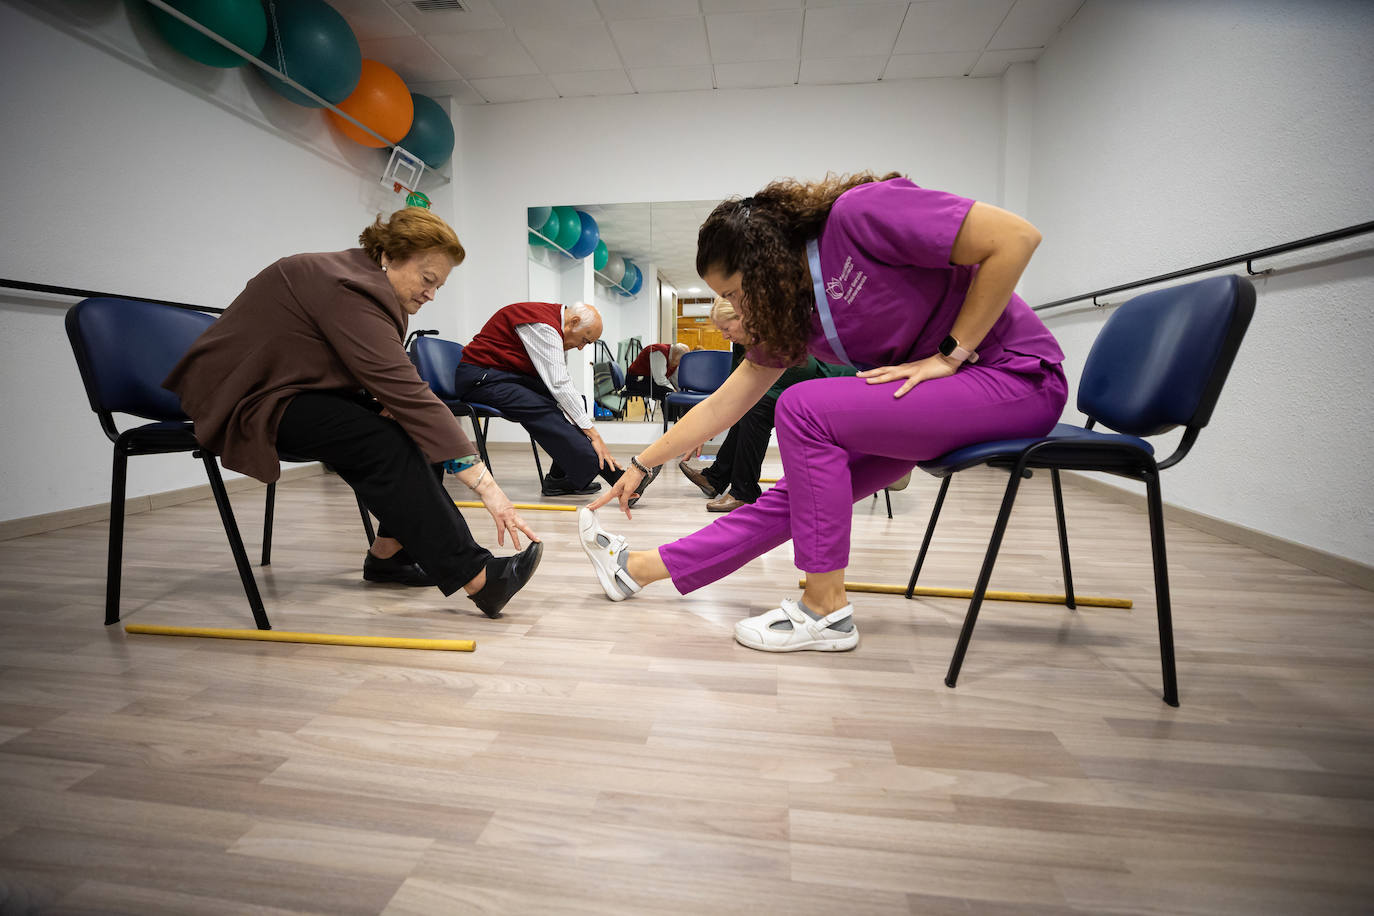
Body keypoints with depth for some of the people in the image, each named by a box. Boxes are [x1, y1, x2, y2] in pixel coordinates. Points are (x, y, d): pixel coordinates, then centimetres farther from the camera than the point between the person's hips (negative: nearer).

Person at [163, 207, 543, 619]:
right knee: (382, 442, -28)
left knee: (418, 429, -4)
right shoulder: (348, 290, -26)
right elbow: (406, 393, -36)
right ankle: (476, 578, -29)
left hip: (294, 385, 10)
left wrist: (386, 406, -15)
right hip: (243, 395, -9)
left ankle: (388, 554, -1)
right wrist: (484, 482, -40)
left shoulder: (369, 282, 4)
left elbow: (390, 387, 10)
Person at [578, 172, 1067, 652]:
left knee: (803, 408, -22)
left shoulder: (860, 214, -19)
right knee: (796, 494, -1)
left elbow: (1017, 237, -20)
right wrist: (641, 465, 11)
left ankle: (826, 608, -11)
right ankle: (637, 568, 11)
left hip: (1016, 377, -7)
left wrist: (949, 354, -19)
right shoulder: (791, 313, 3)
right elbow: (724, 404, 8)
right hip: (926, 396, 7)